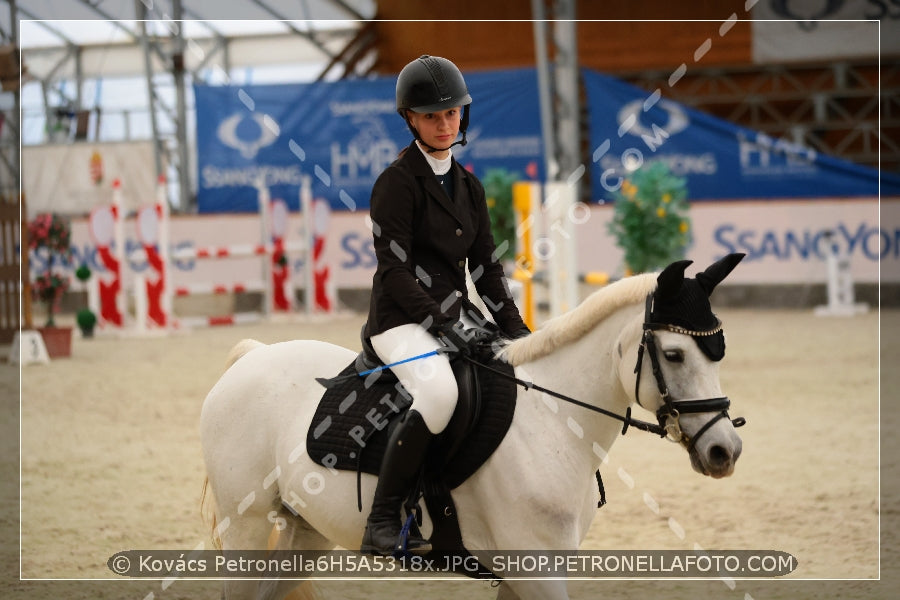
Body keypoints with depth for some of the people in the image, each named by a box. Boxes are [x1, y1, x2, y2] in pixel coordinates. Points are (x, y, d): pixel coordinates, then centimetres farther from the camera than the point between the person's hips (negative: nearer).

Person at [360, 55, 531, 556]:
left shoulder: (468, 186, 15)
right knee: (439, 392, -35)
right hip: (401, 320, -8)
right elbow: (395, 271, -14)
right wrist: (443, 324, -21)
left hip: (455, 315, 8)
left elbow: (485, 265, 16)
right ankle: (381, 524, -27)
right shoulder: (397, 182, -8)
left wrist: (514, 326, 4)